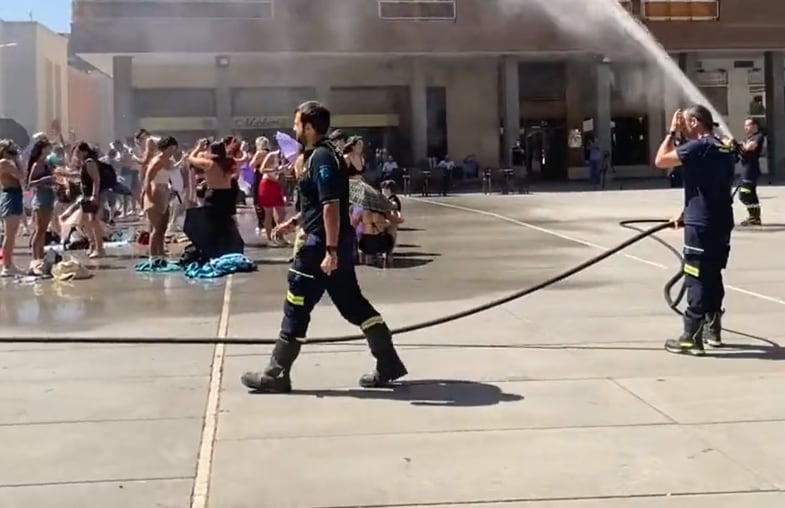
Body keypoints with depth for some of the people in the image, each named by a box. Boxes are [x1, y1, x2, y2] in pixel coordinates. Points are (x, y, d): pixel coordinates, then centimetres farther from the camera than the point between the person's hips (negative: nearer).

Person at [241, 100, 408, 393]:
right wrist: (295, 221, 26)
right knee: (352, 302, 12)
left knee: (296, 307, -1)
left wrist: (329, 250, -26)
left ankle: (276, 375, 9)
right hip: (335, 243, 10)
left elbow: (331, 206, -24)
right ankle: (388, 364, 15)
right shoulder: (320, 154, 15)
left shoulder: (321, 158, -17)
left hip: (322, 245, -10)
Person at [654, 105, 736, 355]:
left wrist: (672, 132, -1)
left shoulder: (698, 146, -14)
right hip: (721, 223, 9)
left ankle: (692, 338, -3)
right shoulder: (726, 149, 13)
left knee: (696, 280, -5)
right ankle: (713, 330, 27)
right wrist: (686, 213, 25)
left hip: (702, 225, -8)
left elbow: (660, 161, -10)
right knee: (713, 277, 18)